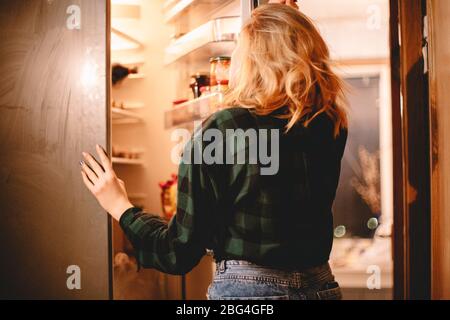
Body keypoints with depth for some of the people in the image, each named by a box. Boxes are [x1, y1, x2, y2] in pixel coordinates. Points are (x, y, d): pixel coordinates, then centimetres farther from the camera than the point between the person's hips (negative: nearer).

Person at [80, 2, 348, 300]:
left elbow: (183, 252, -14)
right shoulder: (332, 130, -6)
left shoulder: (218, 132, -16)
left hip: (244, 288, -4)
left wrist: (121, 208, 4)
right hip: (321, 287, 4)